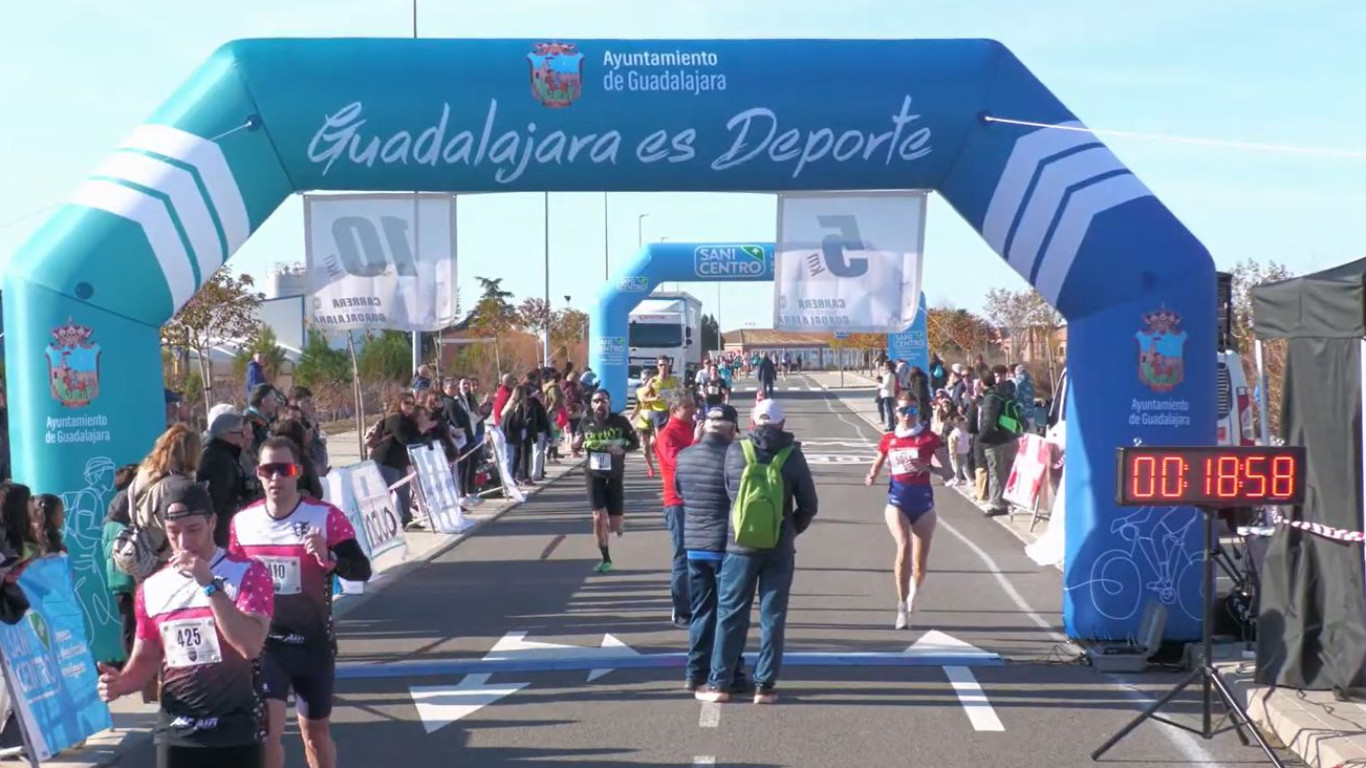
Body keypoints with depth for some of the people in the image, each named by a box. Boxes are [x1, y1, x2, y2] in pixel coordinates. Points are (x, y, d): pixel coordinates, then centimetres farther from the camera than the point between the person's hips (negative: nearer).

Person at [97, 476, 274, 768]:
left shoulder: (247, 573, -7)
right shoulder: (152, 589, 6)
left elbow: (251, 645, -21)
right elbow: (146, 658, 15)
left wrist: (210, 584, -23)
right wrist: (120, 683, -7)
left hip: (236, 733, -3)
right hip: (176, 734, 4)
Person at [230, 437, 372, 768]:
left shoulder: (326, 516, -12)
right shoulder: (242, 522, -2)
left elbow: (362, 570, -18)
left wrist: (329, 558, -36)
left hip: (314, 641, -1)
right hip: (264, 642, 1)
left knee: (316, 731, 14)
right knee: (267, 729, -12)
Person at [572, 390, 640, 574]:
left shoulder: (620, 421, -6)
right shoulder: (586, 422, -1)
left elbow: (636, 442, 1)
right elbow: (576, 445, 12)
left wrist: (622, 449, -19)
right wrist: (578, 444, -13)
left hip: (614, 475, -1)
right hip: (594, 474, 1)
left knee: (615, 526, -1)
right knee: (598, 516, -8)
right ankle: (605, 558, 10)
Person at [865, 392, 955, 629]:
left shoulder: (929, 438, 0)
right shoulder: (889, 439, 6)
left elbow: (949, 473, -3)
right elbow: (876, 467, 19)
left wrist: (926, 466, -20)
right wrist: (871, 478, -4)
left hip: (922, 502, 0)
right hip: (897, 501, 0)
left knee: (920, 562, 5)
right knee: (904, 546, -25)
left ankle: (911, 597, 35)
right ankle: (902, 606, -15)